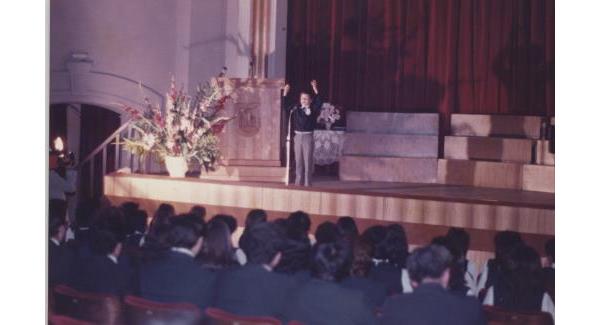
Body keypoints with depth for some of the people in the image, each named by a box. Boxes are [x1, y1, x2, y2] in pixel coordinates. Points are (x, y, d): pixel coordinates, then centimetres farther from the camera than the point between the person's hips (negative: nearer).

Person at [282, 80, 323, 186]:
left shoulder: (313, 109, -3)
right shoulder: (295, 108, 7)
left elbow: (319, 102, -18)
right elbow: (286, 105, 12)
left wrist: (315, 90, -25)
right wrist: (285, 93, 2)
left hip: (308, 137, -4)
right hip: (297, 136, 4)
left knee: (307, 161, -1)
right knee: (298, 161, 9)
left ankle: (307, 183, 4)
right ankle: (298, 182, 16)